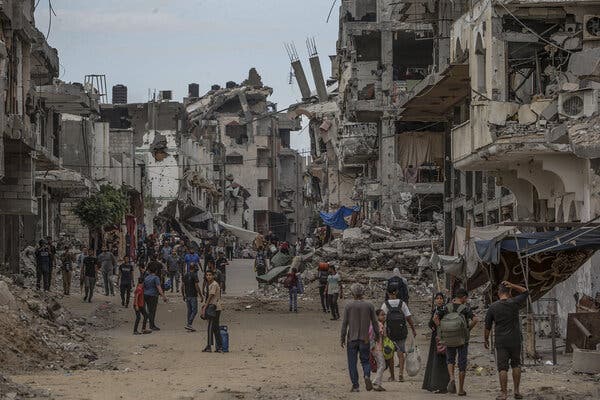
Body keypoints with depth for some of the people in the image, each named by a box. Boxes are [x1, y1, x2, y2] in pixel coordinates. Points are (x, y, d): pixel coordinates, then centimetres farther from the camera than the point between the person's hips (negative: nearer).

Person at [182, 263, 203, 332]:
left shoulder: (185, 275, 9)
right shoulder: (194, 275, -12)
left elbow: (182, 286, 11)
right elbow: (197, 286, -16)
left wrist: (183, 295, 20)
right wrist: (200, 295, -11)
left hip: (187, 295, 7)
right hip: (193, 296, -7)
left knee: (189, 310, 13)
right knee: (194, 310, -3)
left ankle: (189, 325, 13)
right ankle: (189, 324, -13)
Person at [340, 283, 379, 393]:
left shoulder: (349, 306, -5)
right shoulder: (369, 306, -1)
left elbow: (344, 323, -5)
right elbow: (375, 322, 3)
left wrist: (343, 338, 2)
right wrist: (377, 335, 16)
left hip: (352, 338, -1)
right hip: (365, 339, 1)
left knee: (352, 363, 6)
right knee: (365, 361, 13)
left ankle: (355, 385, 4)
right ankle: (367, 375, -15)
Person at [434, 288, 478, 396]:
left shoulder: (447, 308, 0)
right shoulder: (465, 308, -9)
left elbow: (435, 318, -7)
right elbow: (474, 319, -23)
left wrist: (441, 330, 1)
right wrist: (469, 329, -7)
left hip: (449, 339, 2)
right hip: (462, 339, -2)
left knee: (450, 360, 20)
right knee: (462, 364, 8)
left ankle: (452, 378, -8)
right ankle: (461, 389, 12)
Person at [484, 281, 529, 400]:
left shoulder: (493, 307, -4)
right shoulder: (514, 303, -5)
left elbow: (487, 326, 1)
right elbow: (525, 292, 12)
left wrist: (486, 339, 15)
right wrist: (512, 286, 2)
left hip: (501, 342, -1)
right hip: (515, 340, 1)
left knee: (502, 367, 0)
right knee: (516, 364, 15)